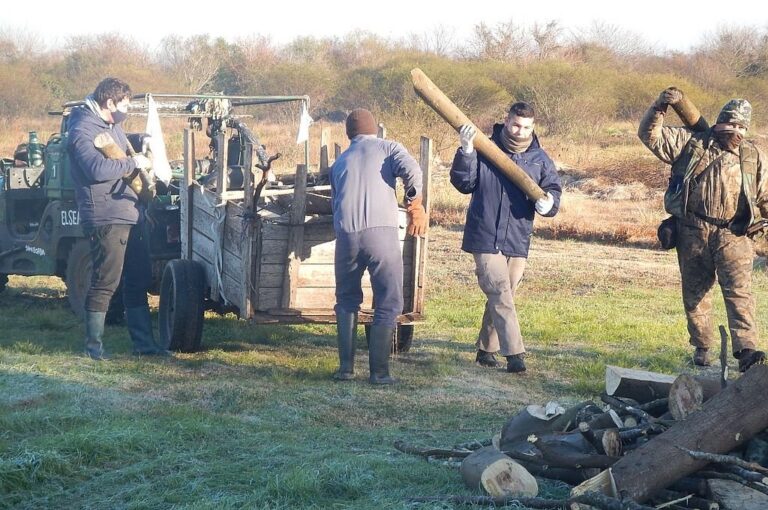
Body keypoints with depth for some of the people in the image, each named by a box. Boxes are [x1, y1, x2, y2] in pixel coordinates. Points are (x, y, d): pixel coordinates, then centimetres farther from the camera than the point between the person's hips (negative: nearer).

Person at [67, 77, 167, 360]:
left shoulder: (113, 126, 17)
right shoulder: (82, 131, -13)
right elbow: (97, 168, -28)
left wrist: (142, 150, 18)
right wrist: (133, 163, -18)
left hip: (130, 215, 10)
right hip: (105, 218, -10)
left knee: (139, 280, 12)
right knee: (105, 283, -5)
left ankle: (144, 342, 18)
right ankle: (94, 345, 6)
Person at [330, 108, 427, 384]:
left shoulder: (339, 162, 25)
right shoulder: (387, 147, 12)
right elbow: (411, 170, -7)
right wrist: (415, 206, 5)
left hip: (346, 235, 4)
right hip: (381, 232, -4)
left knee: (347, 302, 21)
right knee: (388, 304, 7)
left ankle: (346, 367, 17)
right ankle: (379, 370, 3)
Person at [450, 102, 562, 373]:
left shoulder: (540, 160, 6)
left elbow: (553, 189, 2)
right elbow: (463, 183, -6)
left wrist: (548, 203, -22)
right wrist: (466, 152, -21)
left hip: (518, 241, 4)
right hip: (485, 237, -4)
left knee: (501, 297, 13)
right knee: (501, 295, -11)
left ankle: (486, 349, 26)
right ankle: (515, 353, -15)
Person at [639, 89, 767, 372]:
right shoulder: (691, 144, 7)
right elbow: (650, 135, 1)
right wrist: (659, 107, -14)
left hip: (732, 235, 0)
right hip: (693, 232, 0)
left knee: (739, 291, -14)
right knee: (695, 292, 7)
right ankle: (702, 347, 20)